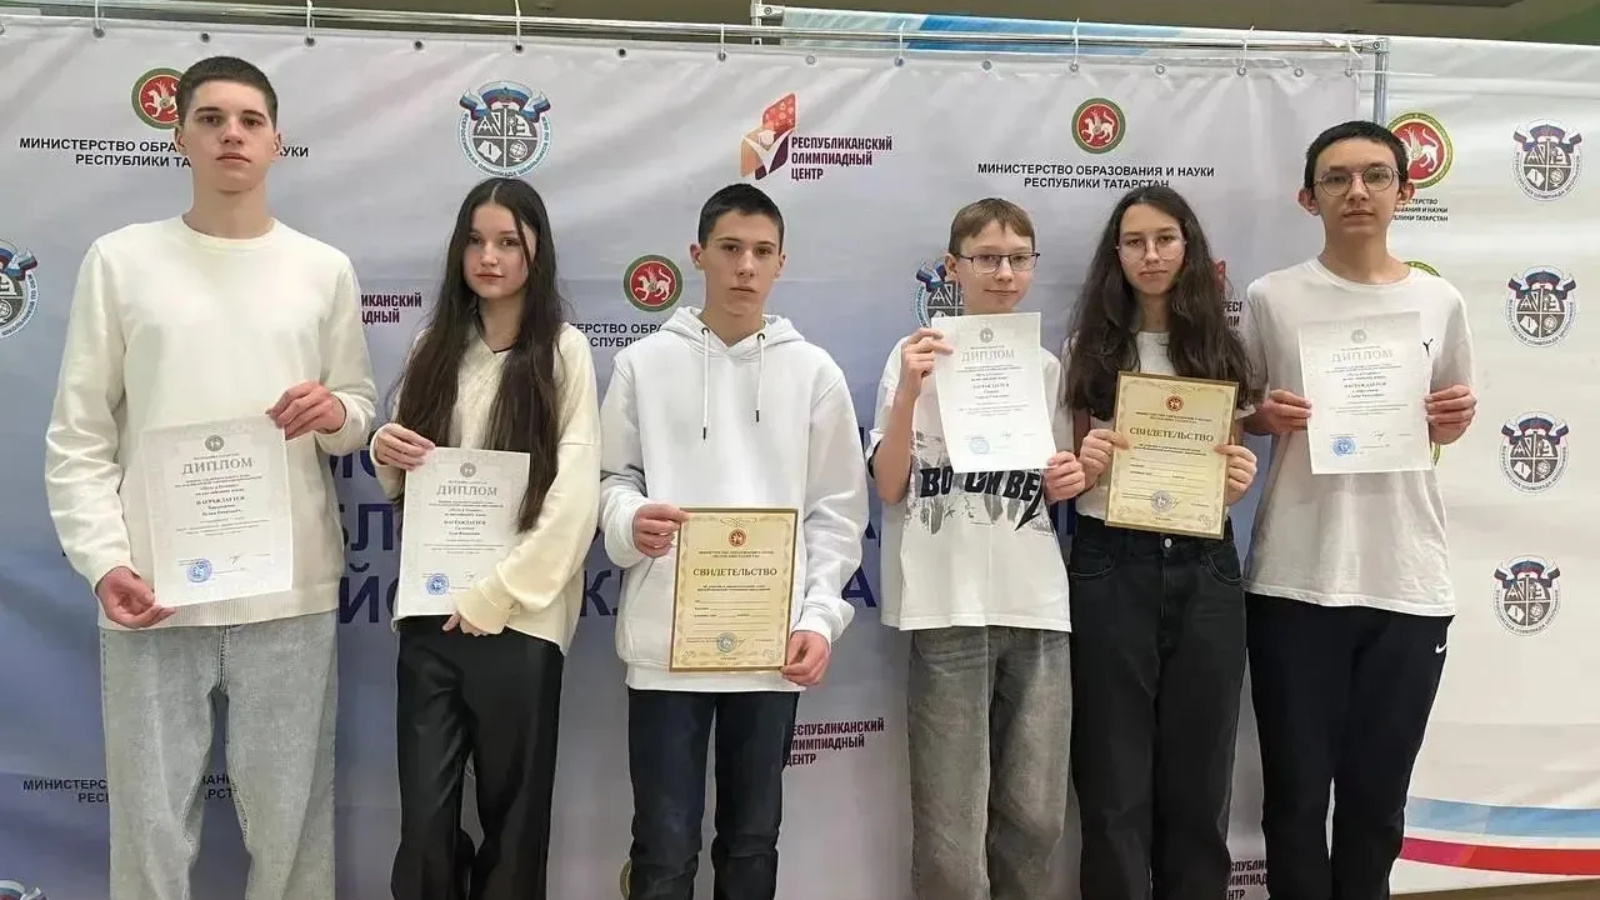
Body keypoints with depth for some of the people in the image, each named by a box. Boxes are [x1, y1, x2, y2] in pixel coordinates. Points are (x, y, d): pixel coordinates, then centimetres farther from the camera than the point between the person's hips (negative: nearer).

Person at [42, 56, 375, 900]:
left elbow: (361, 414, 13)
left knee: (288, 816, 9)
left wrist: (336, 414, -10)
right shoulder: (120, 259, 4)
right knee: (151, 820, 7)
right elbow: (77, 437, 2)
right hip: (152, 591, -1)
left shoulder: (324, 269, 7)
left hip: (291, 591, 1)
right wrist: (104, 561, -10)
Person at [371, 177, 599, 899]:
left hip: (519, 618, -3)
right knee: (424, 817, 2)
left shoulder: (565, 351, -2)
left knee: (512, 813, 7)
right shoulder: (434, 349, 12)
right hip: (429, 611, 3)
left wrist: (493, 596, -14)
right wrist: (385, 453, -2)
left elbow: (576, 498, -10)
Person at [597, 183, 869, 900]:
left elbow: (838, 510, 5)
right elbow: (611, 478, 5)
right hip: (665, 639, -1)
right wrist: (631, 521, -18)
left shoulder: (814, 371, 5)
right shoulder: (644, 363, 3)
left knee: (752, 839, 13)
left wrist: (820, 617, -6)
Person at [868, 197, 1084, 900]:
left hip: (1037, 605, 4)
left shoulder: (1046, 366, 13)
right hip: (950, 606, -4)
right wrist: (909, 392, -19)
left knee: (1036, 817, 7)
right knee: (952, 829, -1)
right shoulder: (920, 356, 0)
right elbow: (889, 486, -6)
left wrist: (1072, 478, 1)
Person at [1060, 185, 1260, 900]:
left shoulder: (1221, 350, 9)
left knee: (1198, 779, 9)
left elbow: (1231, 467, 12)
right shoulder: (1087, 350, 4)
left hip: (1205, 571, 2)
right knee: (1116, 785, 4)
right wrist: (1083, 466, -16)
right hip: (1111, 570, -2)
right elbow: (1064, 475, 5)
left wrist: (1240, 479, -10)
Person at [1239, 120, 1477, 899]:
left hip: (1409, 582, 2)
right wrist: (1267, 417, -14)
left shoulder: (1439, 302, 5)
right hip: (1295, 580, -2)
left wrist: (1452, 422, -5)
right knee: (1297, 792, 6)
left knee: (1378, 796, 13)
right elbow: (1237, 416, 7)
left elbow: (1449, 421, 16)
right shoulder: (1272, 298, -1)